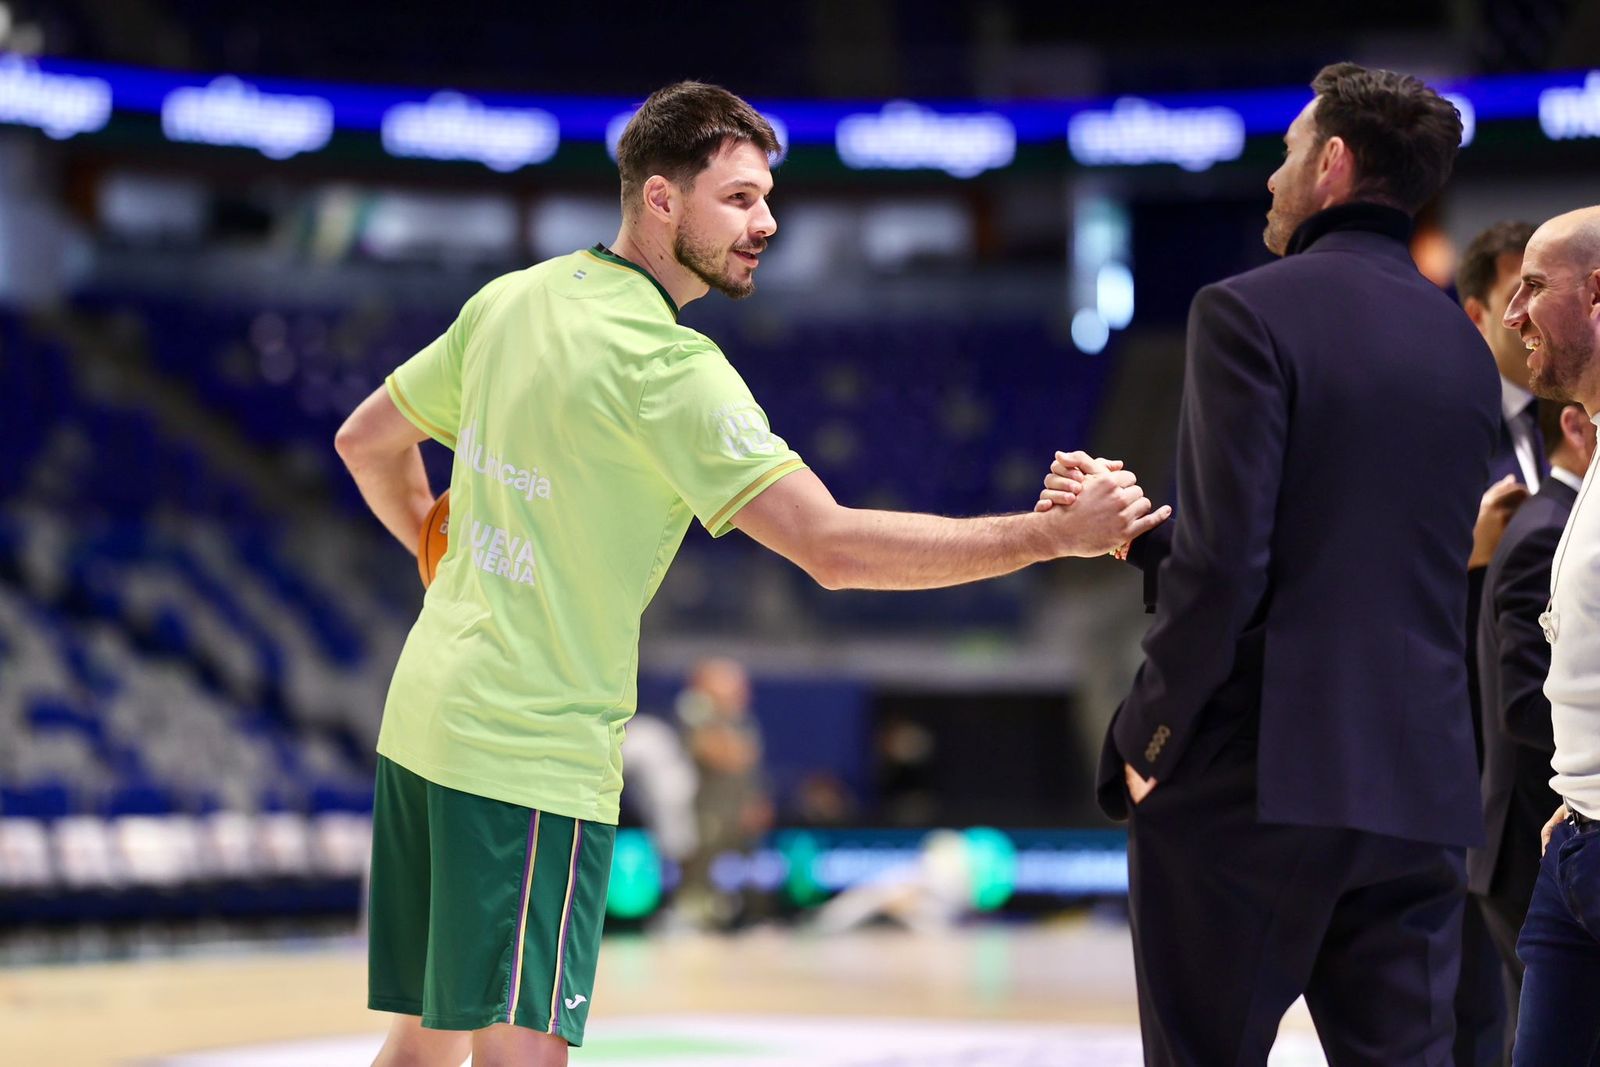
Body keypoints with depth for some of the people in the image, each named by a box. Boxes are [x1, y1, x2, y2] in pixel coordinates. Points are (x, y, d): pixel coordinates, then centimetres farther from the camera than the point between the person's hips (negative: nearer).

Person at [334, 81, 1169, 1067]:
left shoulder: (512, 301, 7)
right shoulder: (667, 365, -17)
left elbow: (367, 441, 20)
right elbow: (833, 545, -23)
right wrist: (1059, 534, -21)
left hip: (426, 714, 9)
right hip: (529, 759, -9)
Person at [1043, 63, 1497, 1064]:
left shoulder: (1250, 312, -8)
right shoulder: (1463, 348, 13)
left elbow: (1224, 562, -16)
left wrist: (1146, 736, -4)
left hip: (1254, 779, -6)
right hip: (1421, 785, 6)